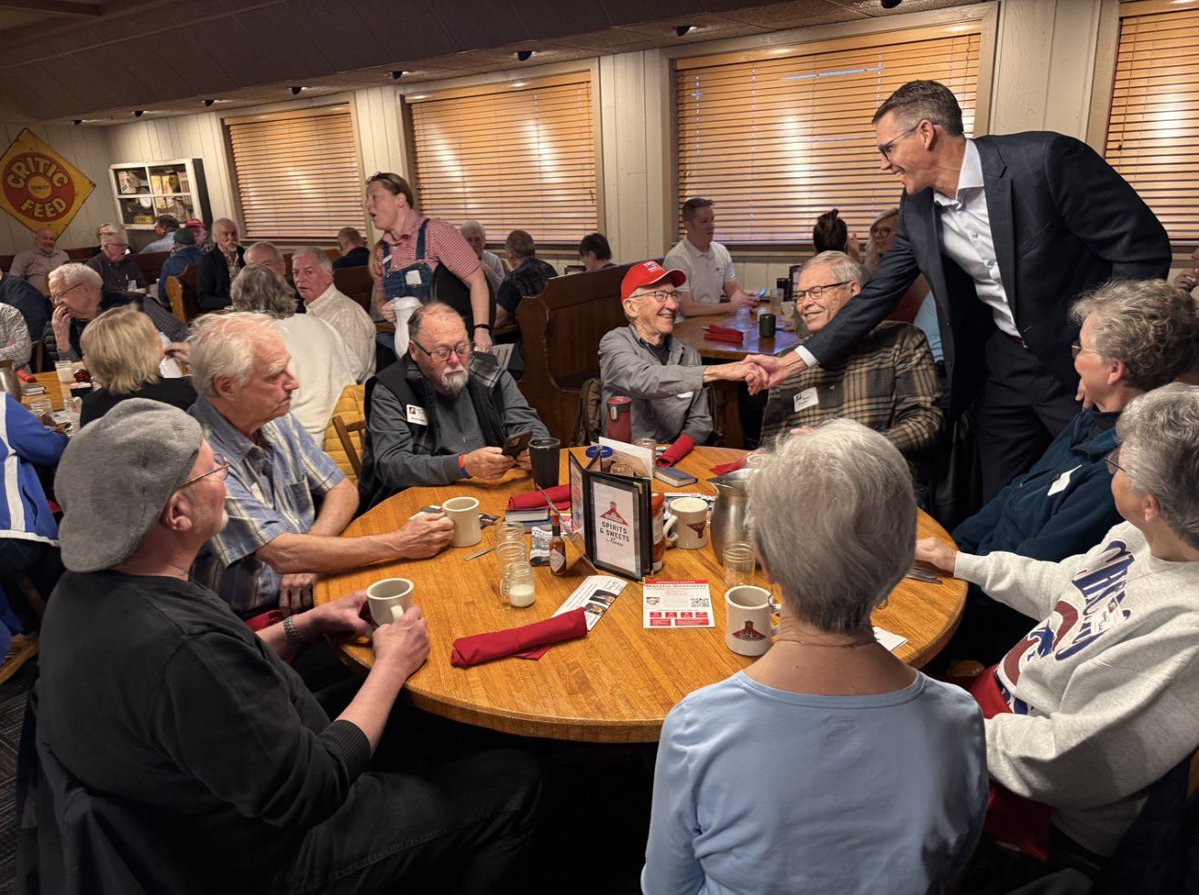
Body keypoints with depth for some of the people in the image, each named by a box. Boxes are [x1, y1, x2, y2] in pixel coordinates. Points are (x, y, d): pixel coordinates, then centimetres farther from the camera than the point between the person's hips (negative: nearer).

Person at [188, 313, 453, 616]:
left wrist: (308, 553, -12)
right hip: (253, 622, -7)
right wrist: (398, 545, -23)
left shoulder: (277, 421, 3)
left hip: (307, 592, 7)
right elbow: (281, 554, -26)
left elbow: (341, 489, 8)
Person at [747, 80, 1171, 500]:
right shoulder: (917, 208, -1)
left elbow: (1144, 245, -14)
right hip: (1005, 367, 5)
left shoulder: (1044, 159, -20)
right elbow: (877, 296, 4)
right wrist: (795, 361, -1)